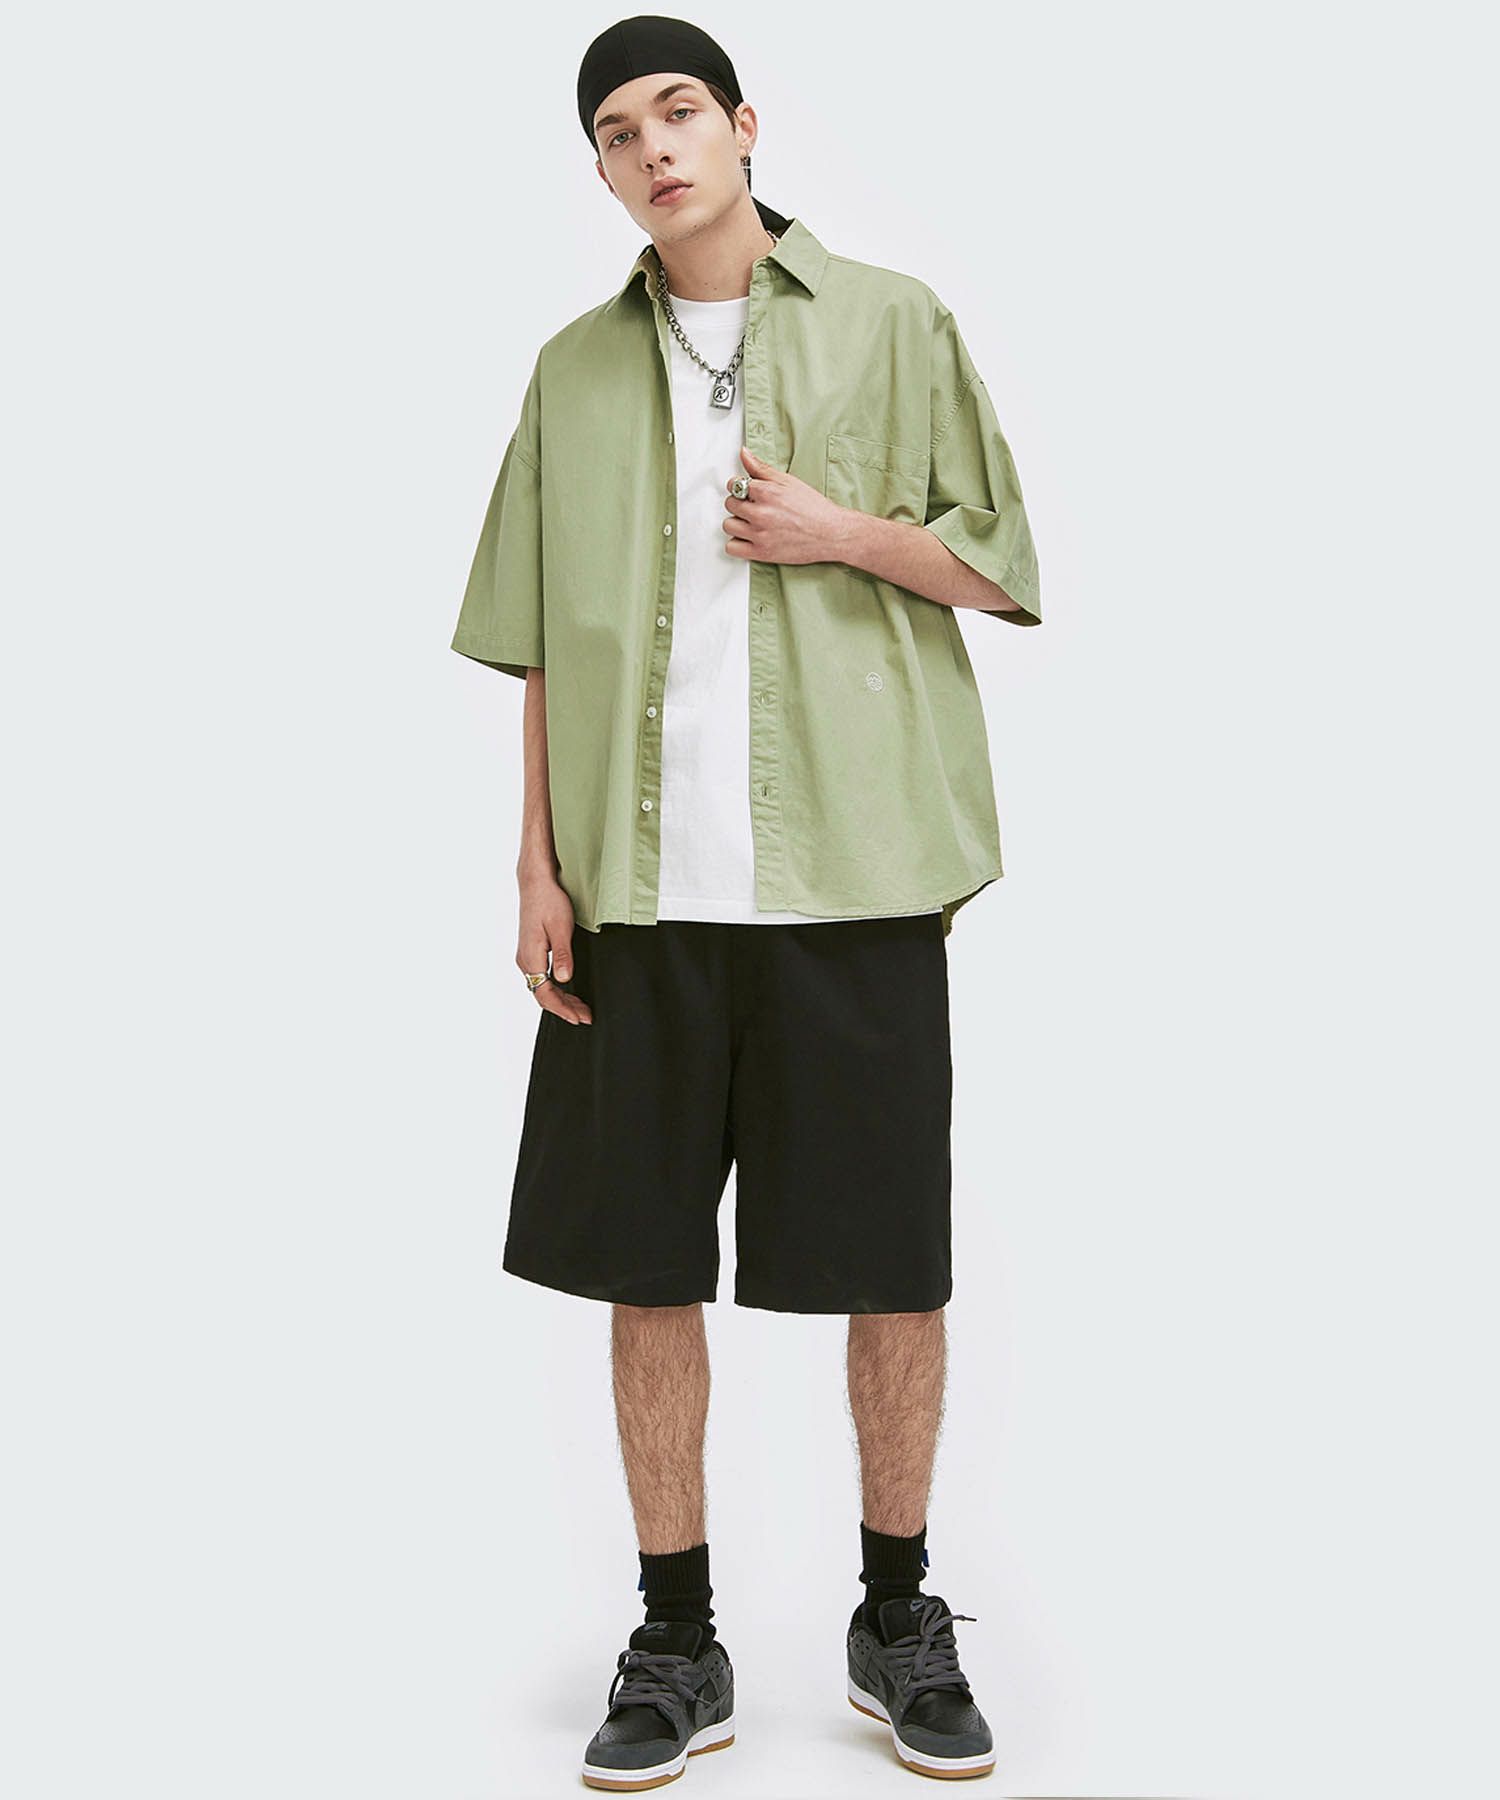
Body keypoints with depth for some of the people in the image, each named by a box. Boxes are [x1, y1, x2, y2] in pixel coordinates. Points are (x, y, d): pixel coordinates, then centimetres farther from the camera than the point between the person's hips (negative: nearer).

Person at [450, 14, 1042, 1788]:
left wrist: (845, 533, -9)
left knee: (895, 1263, 4)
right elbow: (540, 640, 13)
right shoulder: (577, 367, 14)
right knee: (643, 1264, 5)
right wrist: (539, 862, 4)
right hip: (641, 886, 2)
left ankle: (898, 1624, 24)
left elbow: (999, 570, 9)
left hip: (853, 867, -2)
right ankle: (676, 1646, 20)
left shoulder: (890, 322, 7)